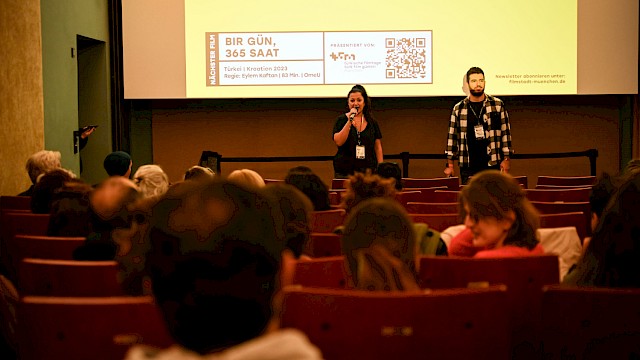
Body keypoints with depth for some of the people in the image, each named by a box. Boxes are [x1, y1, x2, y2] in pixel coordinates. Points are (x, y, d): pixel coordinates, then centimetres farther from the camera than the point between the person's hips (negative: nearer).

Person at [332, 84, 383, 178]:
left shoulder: (372, 122, 11)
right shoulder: (341, 120, 4)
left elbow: (378, 147, 13)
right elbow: (338, 142, -10)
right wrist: (349, 121, -14)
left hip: (368, 170, 2)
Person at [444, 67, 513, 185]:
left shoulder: (498, 105, 3)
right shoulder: (458, 109, 6)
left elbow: (505, 132, 4)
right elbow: (452, 136, 8)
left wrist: (506, 158, -2)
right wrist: (450, 164, 5)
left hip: (492, 165, -1)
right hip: (467, 166, 1)